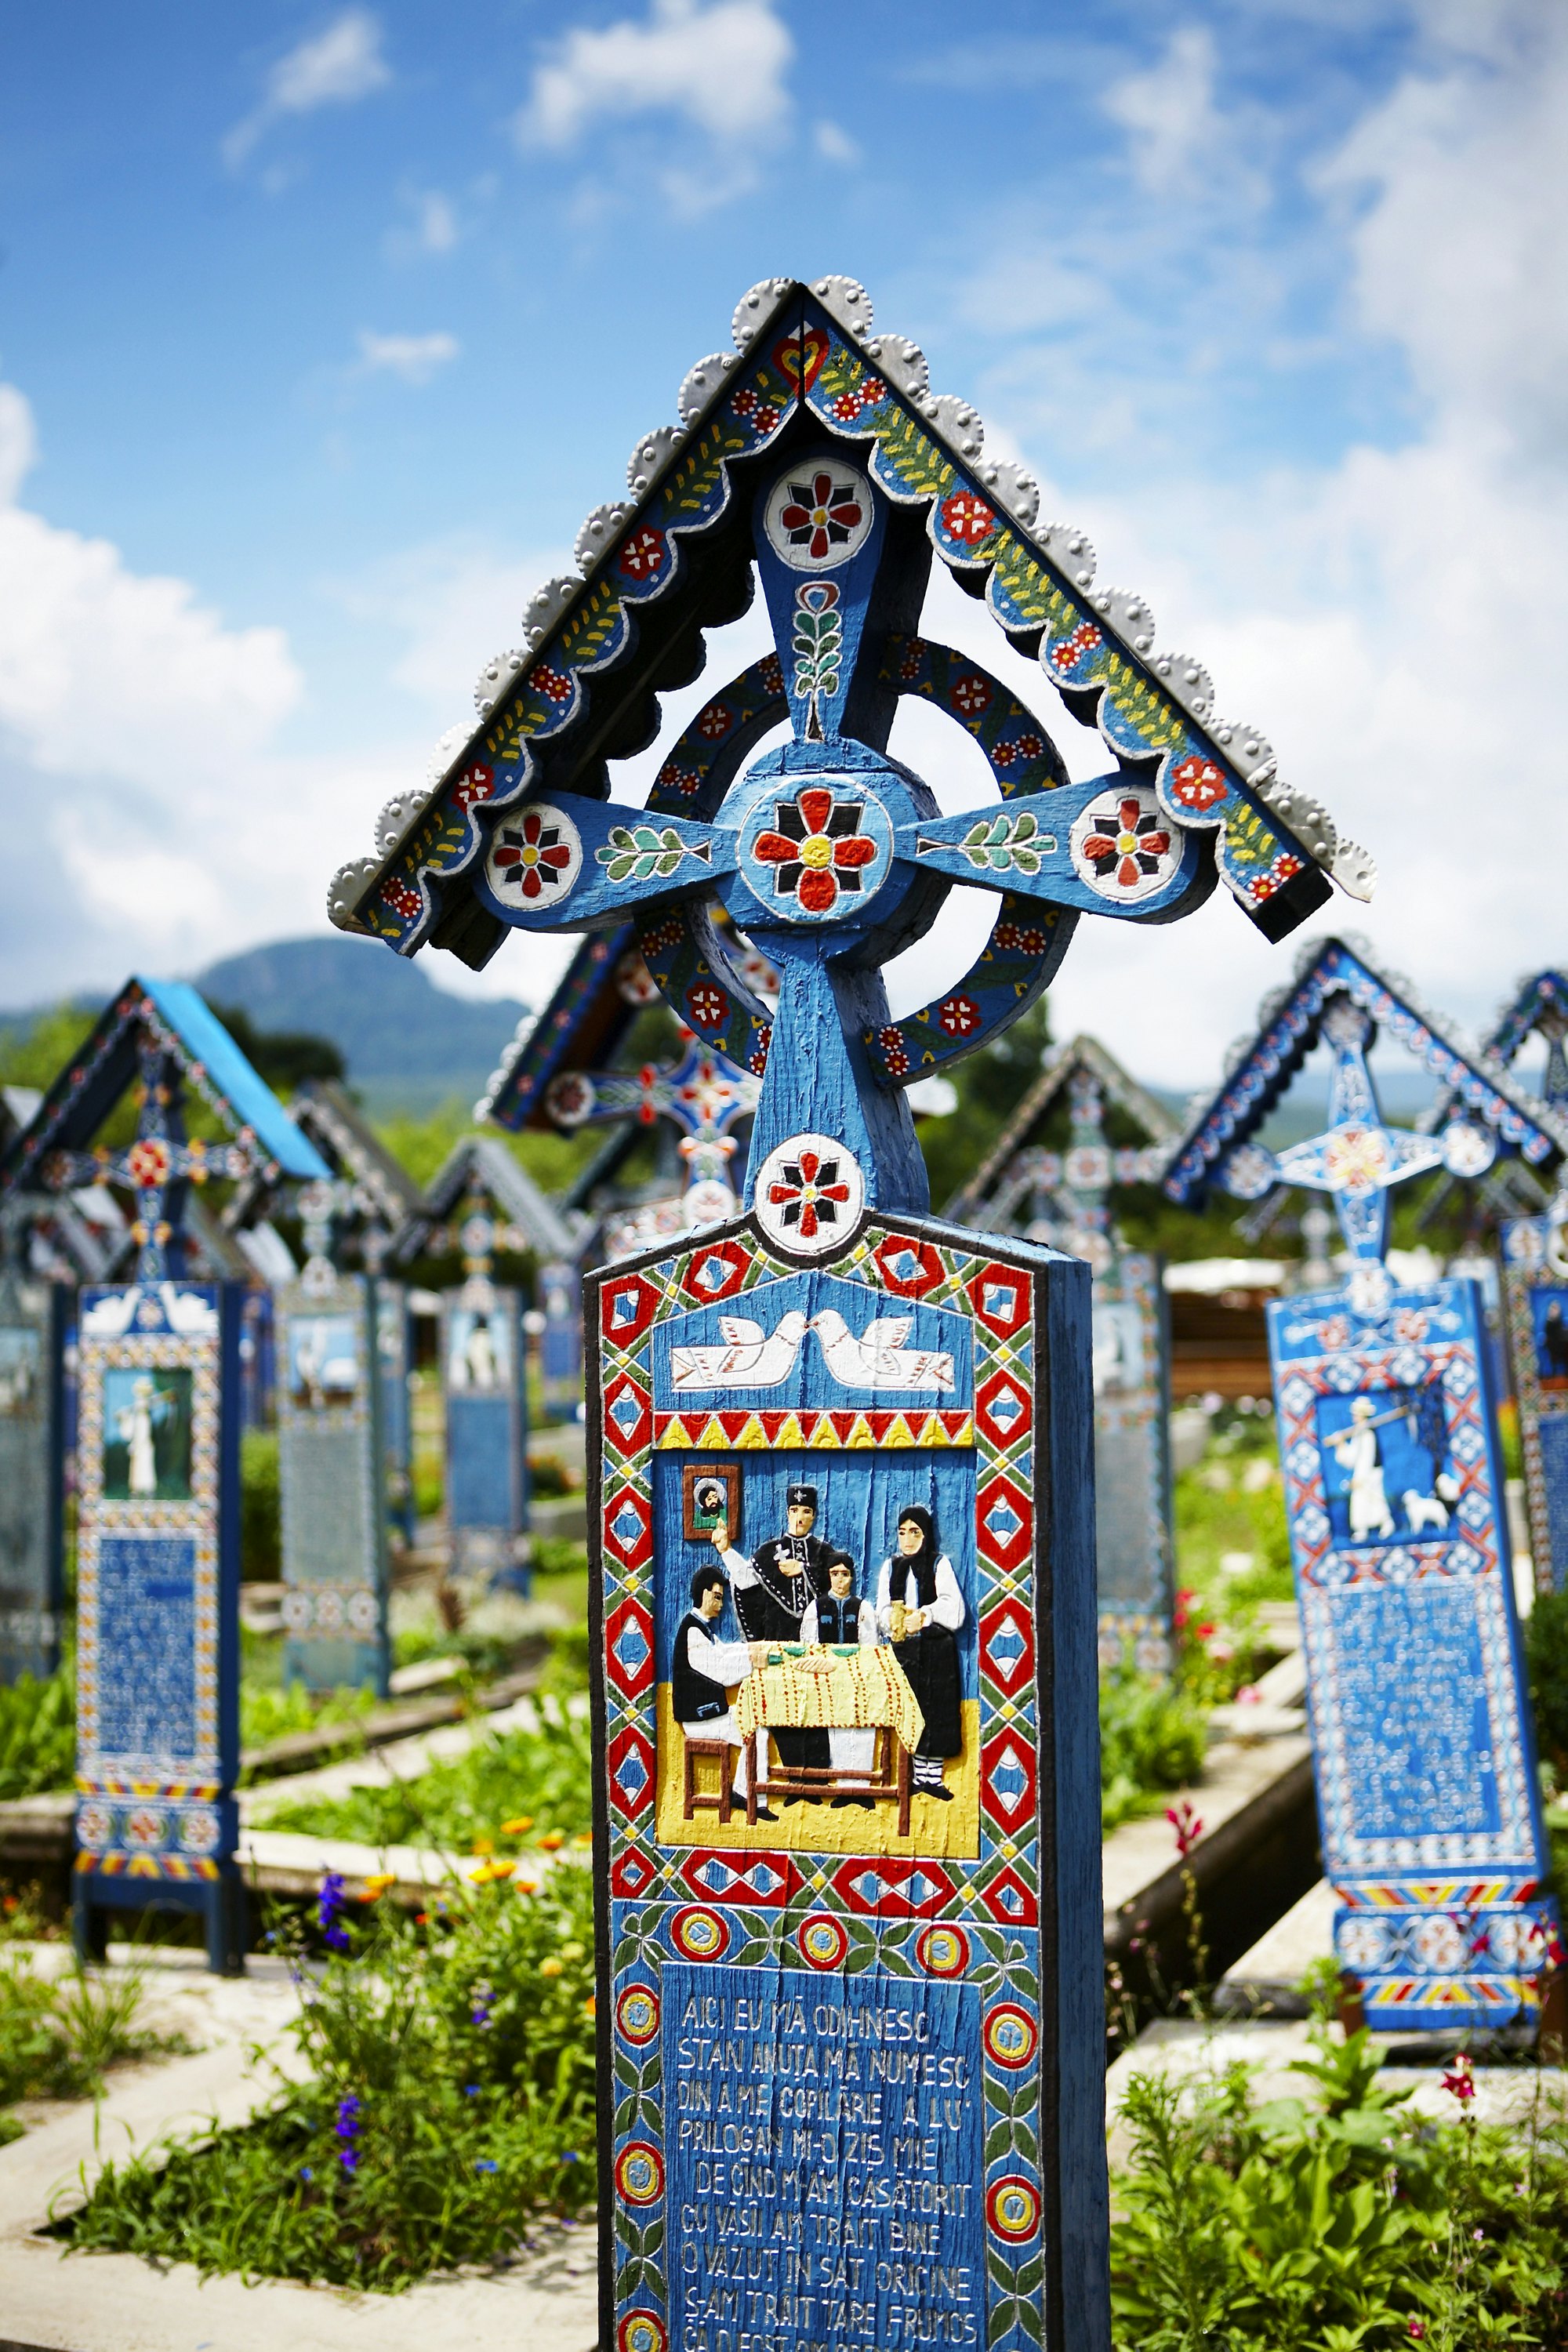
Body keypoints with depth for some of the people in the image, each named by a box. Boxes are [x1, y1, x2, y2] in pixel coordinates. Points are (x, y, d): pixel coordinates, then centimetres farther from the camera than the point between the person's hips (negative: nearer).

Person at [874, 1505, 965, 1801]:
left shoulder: (940, 1564, 5)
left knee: (937, 1711, -5)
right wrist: (893, 1620, -14)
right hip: (903, 1650, 2)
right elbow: (882, 1610, 7)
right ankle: (917, 1775, 3)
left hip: (936, 1649, -2)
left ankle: (933, 1776, -1)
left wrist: (924, 1615, -20)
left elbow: (952, 1607, -6)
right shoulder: (891, 1566, 14)